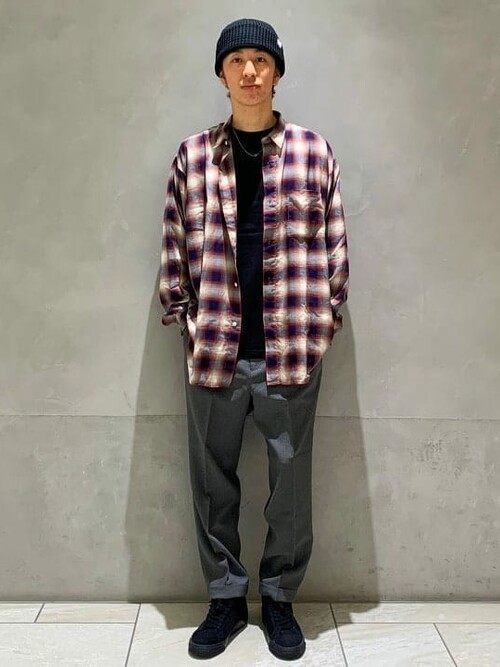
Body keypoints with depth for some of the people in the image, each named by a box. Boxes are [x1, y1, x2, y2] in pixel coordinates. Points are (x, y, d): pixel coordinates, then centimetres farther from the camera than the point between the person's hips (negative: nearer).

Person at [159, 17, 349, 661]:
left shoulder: (313, 151, 4)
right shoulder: (193, 155, 6)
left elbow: (334, 246, 4)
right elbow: (174, 246, 7)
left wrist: (323, 326, -1)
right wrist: (182, 321, 1)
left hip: (291, 354, -1)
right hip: (213, 351, 1)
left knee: (291, 486, 9)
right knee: (213, 484, 11)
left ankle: (280, 598, 30)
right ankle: (225, 598, 30)